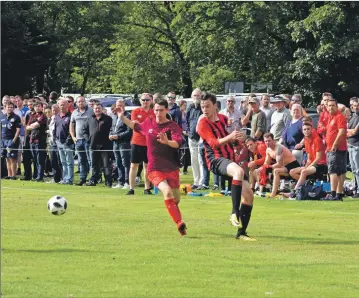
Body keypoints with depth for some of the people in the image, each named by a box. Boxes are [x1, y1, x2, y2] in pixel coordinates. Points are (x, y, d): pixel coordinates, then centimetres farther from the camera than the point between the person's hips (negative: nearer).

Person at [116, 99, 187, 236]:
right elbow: (136, 126, 28)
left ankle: (179, 222, 41)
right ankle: (180, 224, -29)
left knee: (176, 198, 8)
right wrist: (122, 117, 24)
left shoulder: (173, 126, -9)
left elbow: (178, 143, -29)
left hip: (171, 168, 0)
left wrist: (167, 141, -48)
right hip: (154, 169, 0)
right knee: (167, 191, -26)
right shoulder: (149, 123, 4)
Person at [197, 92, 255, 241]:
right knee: (239, 171, -39)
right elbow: (214, 143, -20)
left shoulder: (223, 119, 14)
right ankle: (235, 212, -39)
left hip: (230, 160, 7)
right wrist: (229, 137, -34)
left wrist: (236, 137, 12)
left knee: (248, 194, 1)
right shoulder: (203, 123, -5)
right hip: (216, 160, -7)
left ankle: (241, 232, 10)